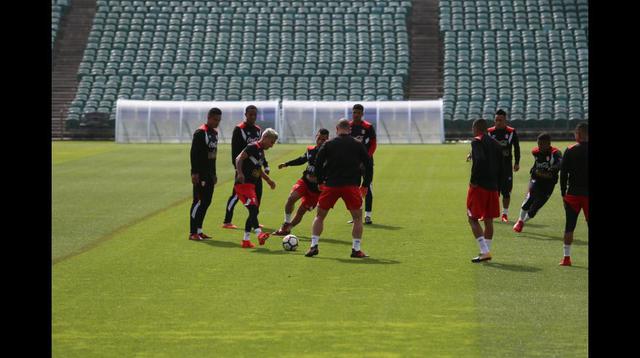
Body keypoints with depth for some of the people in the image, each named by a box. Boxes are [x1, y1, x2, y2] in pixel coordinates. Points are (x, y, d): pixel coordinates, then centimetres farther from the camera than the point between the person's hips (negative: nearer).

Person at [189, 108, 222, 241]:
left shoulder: (215, 132, 15)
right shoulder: (200, 132, -13)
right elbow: (194, 153, -17)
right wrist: (194, 173, -22)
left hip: (209, 174, 9)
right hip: (200, 174, -9)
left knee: (206, 202, 10)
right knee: (199, 202, -8)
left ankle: (199, 230, 16)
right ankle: (193, 233, -6)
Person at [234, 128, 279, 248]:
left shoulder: (261, 152, 19)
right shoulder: (253, 147, -9)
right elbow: (239, 159, -20)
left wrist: (268, 180, 36)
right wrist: (240, 173, -33)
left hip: (251, 185, 10)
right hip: (243, 183, -10)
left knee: (254, 211, 10)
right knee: (253, 208, -23)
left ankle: (246, 240, 14)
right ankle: (259, 233, -37)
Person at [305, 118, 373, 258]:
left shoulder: (328, 144, 6)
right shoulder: (358, 145, 7)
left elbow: (318, 163, 3)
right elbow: (368, 165, 6)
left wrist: (320, 182, 12)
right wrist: (365, 185, 13)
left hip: (330, 185, 1)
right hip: (351, 185, -1)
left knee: (320, 216, 13)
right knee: (358, 217, 11)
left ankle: (313, 246, 5)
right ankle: (356, 249, 5)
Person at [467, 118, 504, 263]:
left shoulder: (477, 141, -8)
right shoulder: (496, 144, 14)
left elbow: (480, 160, -24)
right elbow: (501, 166, 13)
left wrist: (474, 180, -18)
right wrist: (495, 182, 16)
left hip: (479, 186, -7)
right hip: (492, 186, 7)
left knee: (473, 219, -1)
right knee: (488, 220, 12)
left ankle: (484, 251, -10)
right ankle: (486, 251, 15)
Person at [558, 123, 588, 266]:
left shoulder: (570, 151, -3)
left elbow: (563, 173, -2)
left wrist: (563, 193, 5)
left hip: (572, 194, 0)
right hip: (588, 195, 0)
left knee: (569, 227, 6)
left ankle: (566, 257, 5)